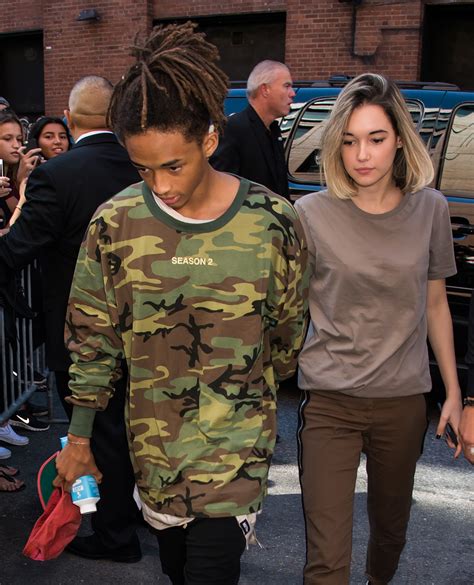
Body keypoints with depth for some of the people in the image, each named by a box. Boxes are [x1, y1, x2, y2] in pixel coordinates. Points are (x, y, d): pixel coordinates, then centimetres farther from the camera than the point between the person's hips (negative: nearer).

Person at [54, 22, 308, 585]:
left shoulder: (272, 222, -13)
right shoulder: (115, 223, -10)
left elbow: (288, 328, 2)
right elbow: (91, 337, -1)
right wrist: (78, 436, 2)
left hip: (237, 441, -2)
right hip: (152, 438, 2)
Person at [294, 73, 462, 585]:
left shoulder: (429, 209, -1)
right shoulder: (312, 215, -9)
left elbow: (435, 306, 8)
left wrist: (453, 392, 11)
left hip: (404, 399, 3)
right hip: (330, 402, -3)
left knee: (391, 528, 22)